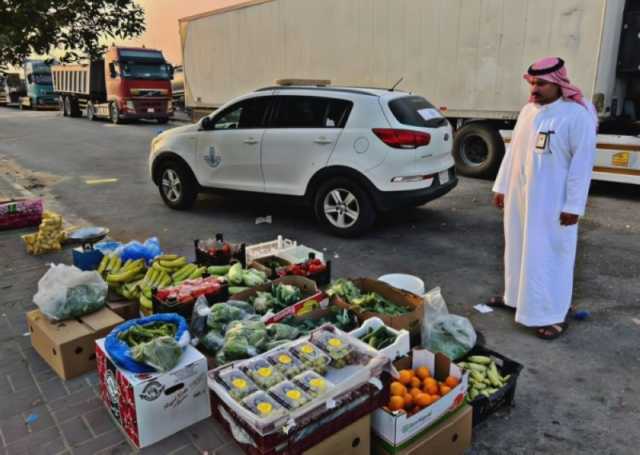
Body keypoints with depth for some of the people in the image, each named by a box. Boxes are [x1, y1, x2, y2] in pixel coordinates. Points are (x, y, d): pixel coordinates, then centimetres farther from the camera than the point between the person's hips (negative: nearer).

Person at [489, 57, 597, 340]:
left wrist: (573, 205, -17)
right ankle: (516, 296, 35)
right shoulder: (528, 110, 9)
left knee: (550, 256, -1)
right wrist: (501, 186, 14)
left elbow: (582, 162, -15)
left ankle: (555, 316, 11)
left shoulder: (577, 115, -13)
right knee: (518, 249, 17)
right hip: (519, 196, 7)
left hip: (552, 202, -7)